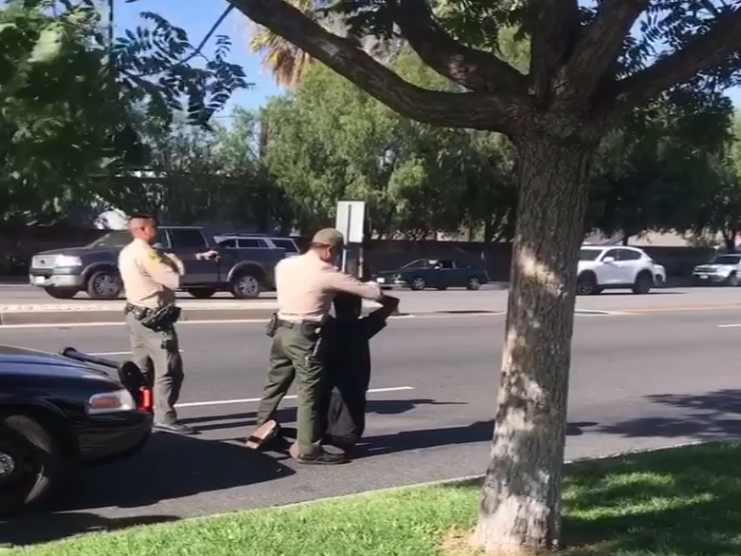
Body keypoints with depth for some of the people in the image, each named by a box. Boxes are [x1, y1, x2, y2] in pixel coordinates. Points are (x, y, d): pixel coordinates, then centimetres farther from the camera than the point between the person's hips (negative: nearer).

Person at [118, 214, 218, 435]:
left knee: (142, 368, 15)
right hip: (154, 319, -10)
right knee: (169, 369, -6)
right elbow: (175, 280, -21)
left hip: (137, 316, 10)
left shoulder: (128, 252, 12)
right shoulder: (146, 253, -19)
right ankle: (165, 418, -6)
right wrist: (174, 260, 0)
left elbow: (162, 261, 15)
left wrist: (200, 257, 12)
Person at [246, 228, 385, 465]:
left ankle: (261, 432, 26)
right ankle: (308, 449, 4)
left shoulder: (284, 264, 7)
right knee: (309, 392, -1)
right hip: (304, 336, -7)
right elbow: (373, 292, -8)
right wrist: (372, 285, 16)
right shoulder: (327, 274, -11)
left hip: (281, 330, 8)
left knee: (275, 384, 18)